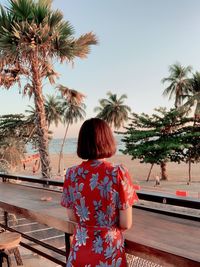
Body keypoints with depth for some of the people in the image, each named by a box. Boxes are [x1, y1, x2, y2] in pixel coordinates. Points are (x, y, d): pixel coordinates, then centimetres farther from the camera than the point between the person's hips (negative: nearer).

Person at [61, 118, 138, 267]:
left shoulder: (72, 174, -10)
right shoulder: (119, 173, -19)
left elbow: (72, 217, 1)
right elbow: (126, 224, -14)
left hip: (80, 248, 3)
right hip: (109, 250, -2)